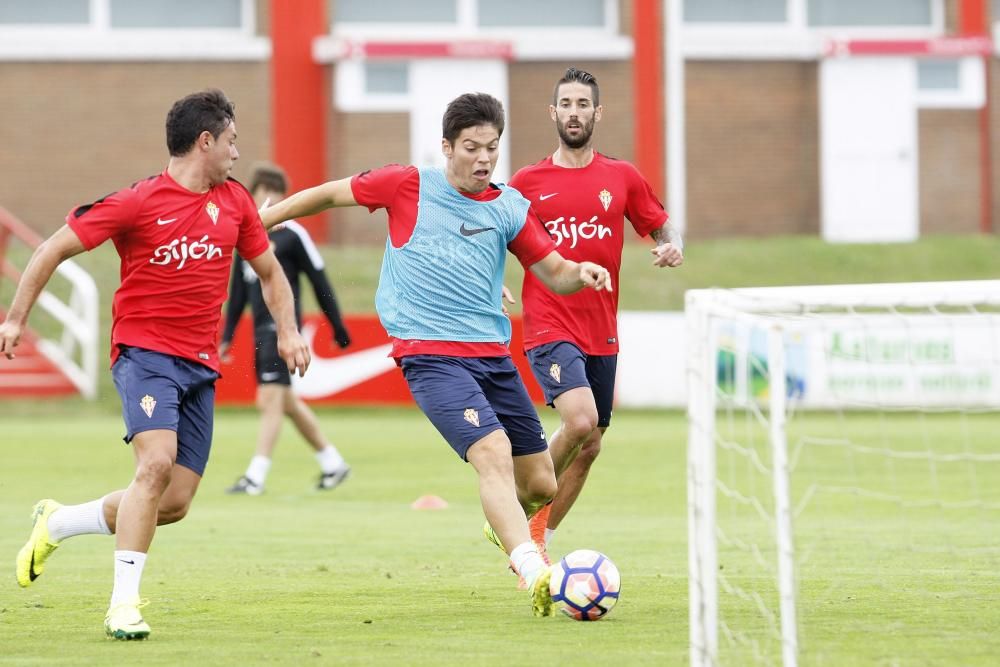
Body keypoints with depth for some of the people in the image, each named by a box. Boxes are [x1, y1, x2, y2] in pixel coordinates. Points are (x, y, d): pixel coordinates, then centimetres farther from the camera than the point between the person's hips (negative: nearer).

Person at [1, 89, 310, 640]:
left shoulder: (234, 202, 9)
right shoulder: (138, 202, -9)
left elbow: (269, 270, 24)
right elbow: (54, 250, -2)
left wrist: (287, 332, 8)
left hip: (200, 366, 6)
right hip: (145, 352, -6)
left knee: (174, 504, 1)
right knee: (156, 464, -27)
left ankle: (56, 523, 25)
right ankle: (124, 604, -22)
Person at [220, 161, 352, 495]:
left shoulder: (292, 235, -6)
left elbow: (319, 282, -4)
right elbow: (238, 290, 18)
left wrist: (338, 327, -2)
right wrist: (227, 336, 15)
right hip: (261, 330, 8)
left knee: (269, 400, -12)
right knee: (288, 403, 13)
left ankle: (256, 477, -14)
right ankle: (333, 464, 26)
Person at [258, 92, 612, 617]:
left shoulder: (510, 209, 11)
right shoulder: (409, 186, 1)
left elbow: (553, 274, 12)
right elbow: (330, 194, 12)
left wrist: (581, 273, -11)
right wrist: (260, 221, 14)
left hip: (492, 354, 5)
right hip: (431, 356, -5)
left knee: (540, 485, 7)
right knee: (493, 452, -27)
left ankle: (505, 526, 42)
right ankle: (534, 574, -37)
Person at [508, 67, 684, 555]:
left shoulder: (622, 178, 7)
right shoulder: (527, 182, 2)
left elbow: (662, 228, 17)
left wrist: (671, 247, -6)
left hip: (601, 333, 4)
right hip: (549, 328, -4)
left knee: (589, 447, 9)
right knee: (580, 420, -26)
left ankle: (538, 539, 25)